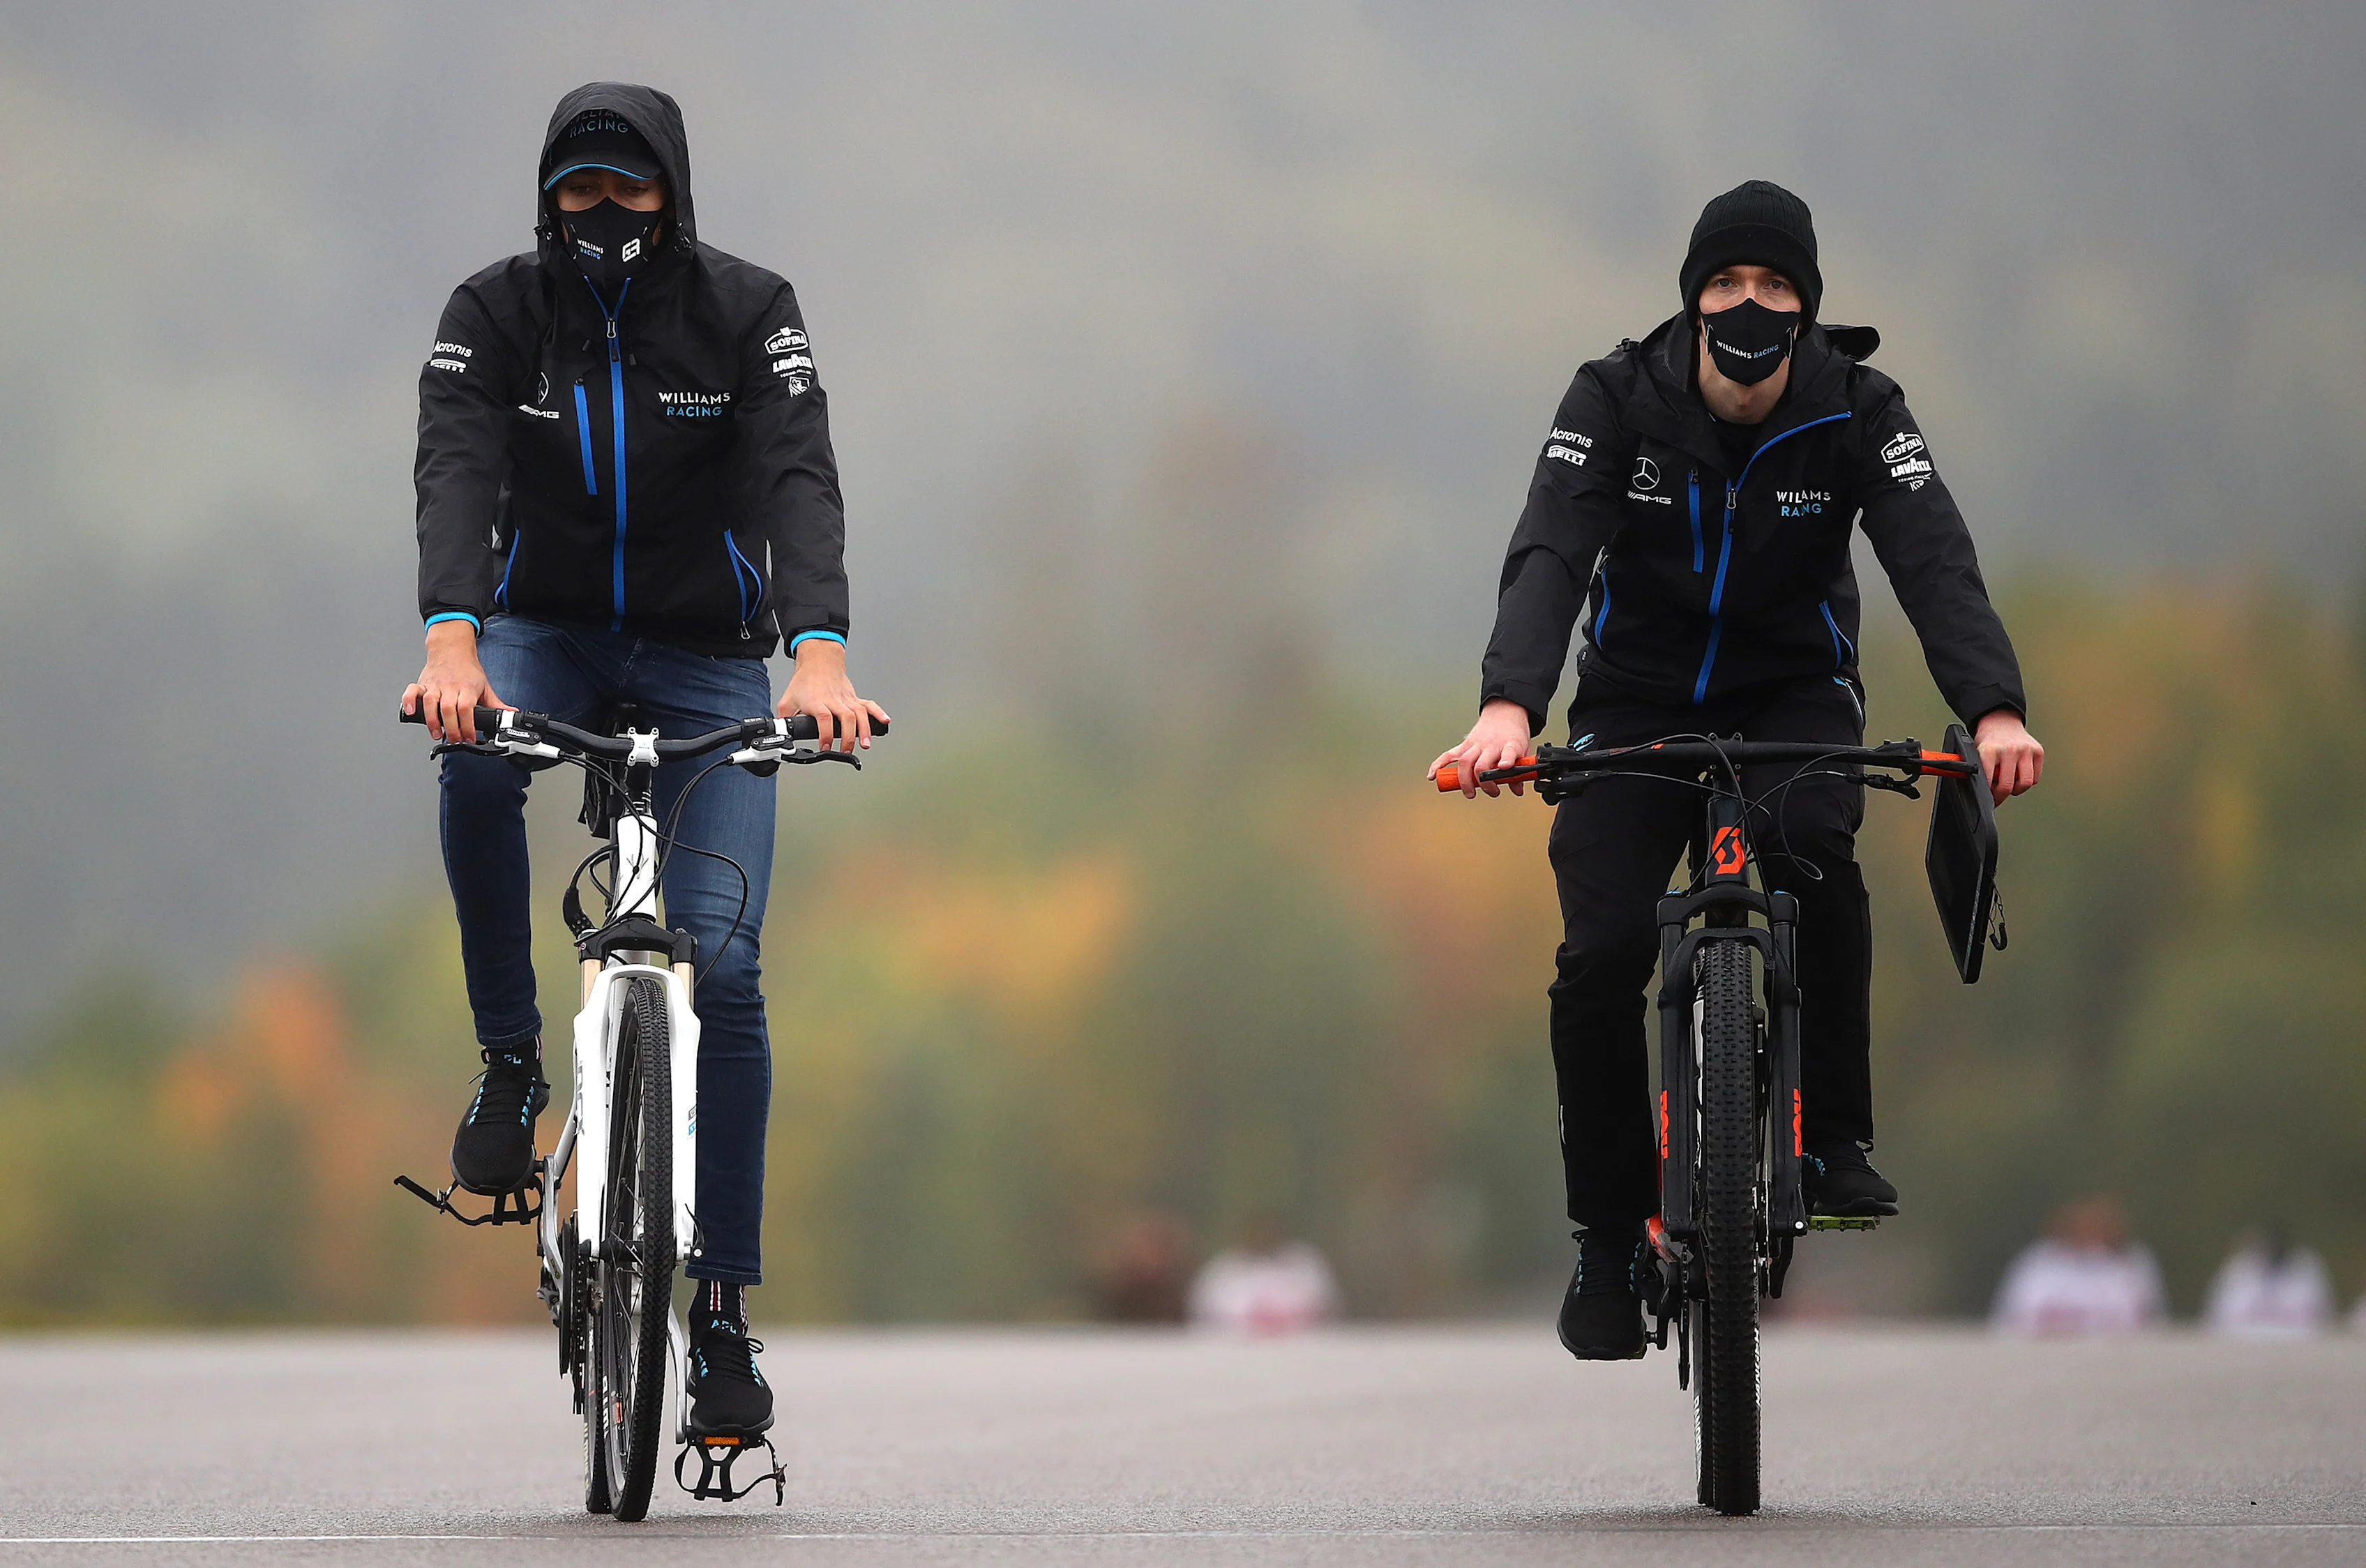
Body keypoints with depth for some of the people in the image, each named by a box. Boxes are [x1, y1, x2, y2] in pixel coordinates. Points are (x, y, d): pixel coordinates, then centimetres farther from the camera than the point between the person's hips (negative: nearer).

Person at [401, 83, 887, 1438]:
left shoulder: (748, 313, -12)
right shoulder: (496, 313, -10)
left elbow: (801, 482, -25)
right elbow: (457, 474, -24)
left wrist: (821, 652, -43)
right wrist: (451, 640, -43)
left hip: (705, 662, -1)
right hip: (543, 632, 1)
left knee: (721, 968, -13)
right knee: (475, 760, -36)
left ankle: (726, 1310, -6)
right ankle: (512, 1060, -18)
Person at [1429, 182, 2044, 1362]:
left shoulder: (1856, 411, -16)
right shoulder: (1618, 399, -17)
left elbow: (1934, 561, -29)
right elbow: (1548, 556, -30)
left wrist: (1995, 710, -49)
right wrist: (1509, 706, -50)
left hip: (1794, 692, 0)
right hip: (1639, 699, 0)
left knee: (1813, 846, -34)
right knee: (1601, 955, -17)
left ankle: (1833, 1140, -21)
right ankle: (1610, 1236, 0)